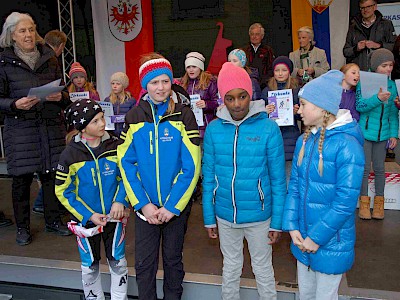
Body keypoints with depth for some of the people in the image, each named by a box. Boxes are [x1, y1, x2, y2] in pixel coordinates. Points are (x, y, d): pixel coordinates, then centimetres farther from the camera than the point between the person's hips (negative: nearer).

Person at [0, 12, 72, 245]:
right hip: (20, 129, -2)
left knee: (52, 174, 6)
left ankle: (53, 220, 23)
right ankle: (23, 227, 19)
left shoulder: (50, 59, 10)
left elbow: (65, 94, 14)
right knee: (22, 178, 3)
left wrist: (60, 97, -9)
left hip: (52, 127, 2)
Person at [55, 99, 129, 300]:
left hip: (114, 216, 1)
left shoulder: (115, 146, -8)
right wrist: (89, 215, -15)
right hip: (86, 219, -1)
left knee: (118, 262, 13)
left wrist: (120, 201, -15)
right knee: (90, 266, 15)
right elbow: (63, 191, -8)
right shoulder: (70, 154, -12)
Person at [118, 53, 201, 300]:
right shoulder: (134, 117, 0)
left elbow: (191, 166, -11)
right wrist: (143, 204, -12)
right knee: (144, 263, 8)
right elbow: (126, 163, -3)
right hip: (145, 206, 1)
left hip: (177, 205, -1)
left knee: (173, 259, 15)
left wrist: (172, 205, -14)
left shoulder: (184, 115, -6)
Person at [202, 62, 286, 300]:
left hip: (259, 215, -2)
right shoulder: (214, 129, -6)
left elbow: (278, 179, -9)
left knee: (263, 270, 17)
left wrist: (277, 221, -7)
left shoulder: (268, 128, -13)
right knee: (231, 268, 22)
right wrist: (209, 217, 2)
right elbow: (209, 176, 0)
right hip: (225, 216, 2)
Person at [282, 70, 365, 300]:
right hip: (303, 238, 6)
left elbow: (346, 201, -21)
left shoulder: (347, 145, -20)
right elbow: (295, 184, 3)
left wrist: (317, 237, -17)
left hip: (331, 242, -6)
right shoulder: (305, 140, 1)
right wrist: (292, 227, -6)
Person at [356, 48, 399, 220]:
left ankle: (379, 202, 22)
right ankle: (364, 202, 16)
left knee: (379, 168, 10)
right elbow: (359, 105, -16)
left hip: (383, 134, 3)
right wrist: (377, 99, -31)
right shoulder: (364, 82, -7)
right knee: (365, 168, 3)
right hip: (365, 132, -3)